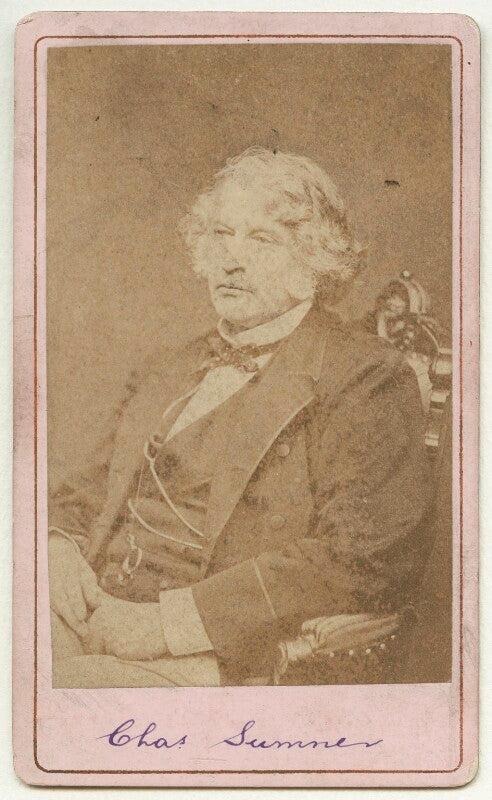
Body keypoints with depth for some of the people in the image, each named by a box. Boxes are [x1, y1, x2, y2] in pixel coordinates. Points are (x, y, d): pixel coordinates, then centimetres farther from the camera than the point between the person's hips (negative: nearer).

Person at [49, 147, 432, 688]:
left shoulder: (368, 380, -2)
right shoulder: (167, 374, 22)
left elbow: (357, 562, -14)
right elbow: (90, 490, 26)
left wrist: (167, 622, -17)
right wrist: (60, 545, -1)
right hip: (94, 616, 7)